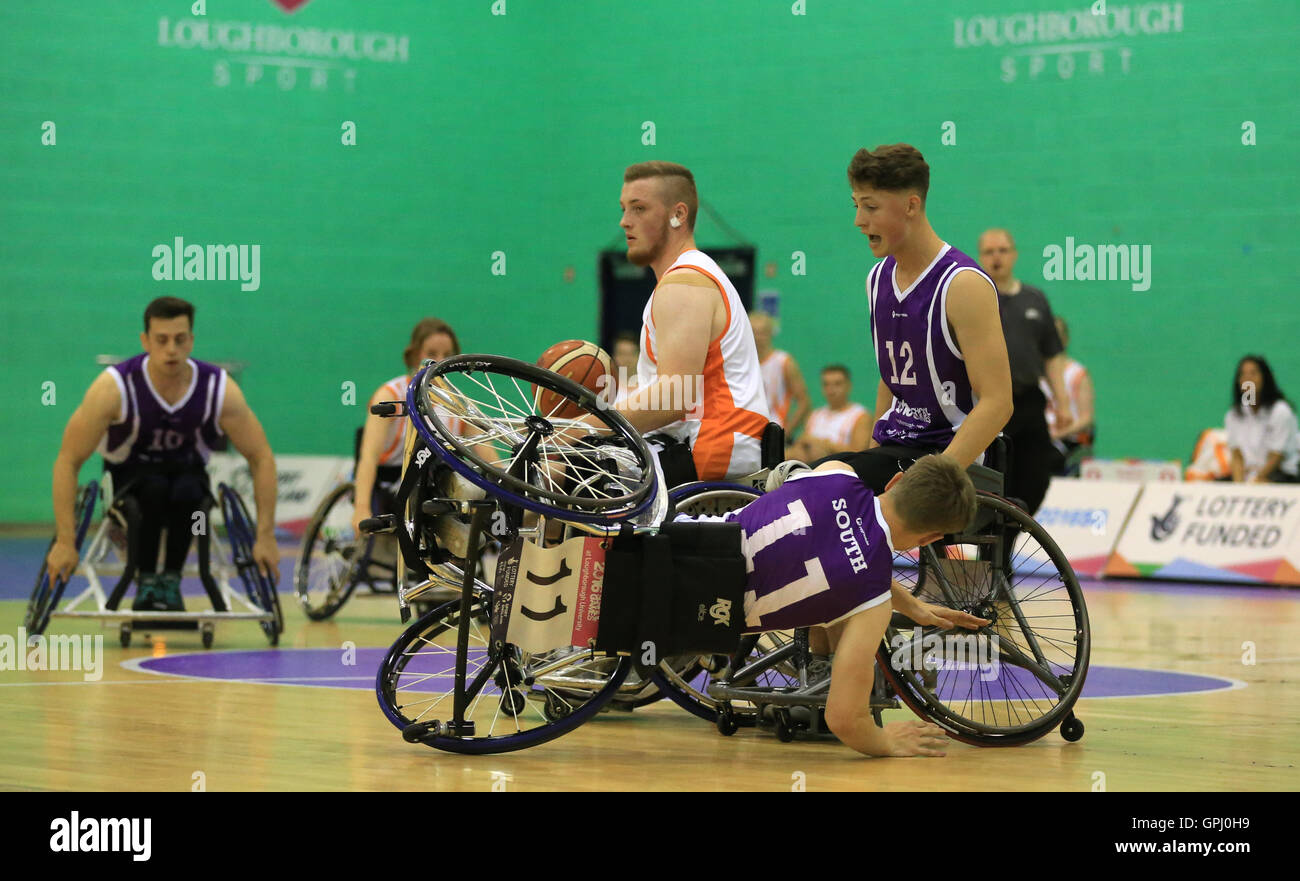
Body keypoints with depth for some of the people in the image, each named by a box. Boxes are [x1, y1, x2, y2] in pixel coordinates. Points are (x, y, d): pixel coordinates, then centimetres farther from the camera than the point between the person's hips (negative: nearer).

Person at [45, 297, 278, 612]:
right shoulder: (114, 388, -28)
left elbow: (261, 458, -14)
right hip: (130, 473, -1)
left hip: (187, 469, 1)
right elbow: (68, 461, -23)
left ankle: (171, 579, -12)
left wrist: (265, 537, -18)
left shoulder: (220, 390, -23)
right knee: (154, 489, -35)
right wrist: (65, 542, -26)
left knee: (187, 491, -34)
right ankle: (146, 582, -15)